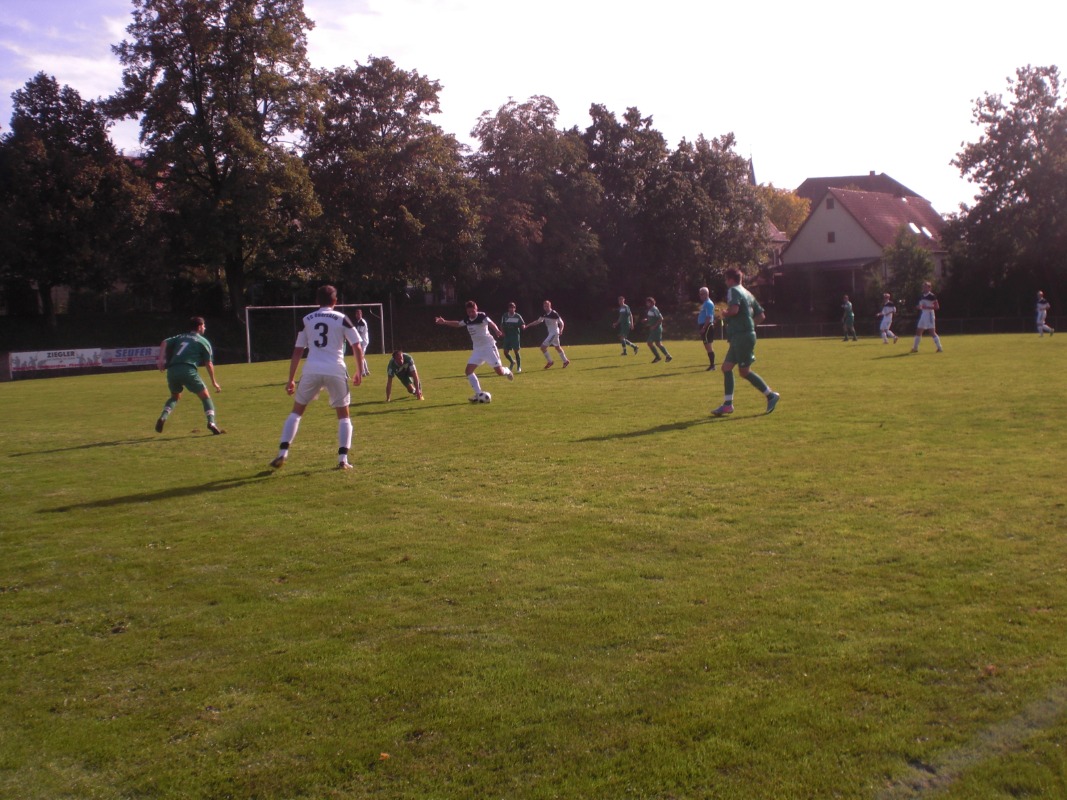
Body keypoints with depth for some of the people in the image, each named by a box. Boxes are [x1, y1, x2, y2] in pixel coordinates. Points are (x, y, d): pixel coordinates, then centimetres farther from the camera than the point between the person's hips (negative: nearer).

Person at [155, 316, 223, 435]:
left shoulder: (180, 337, 27)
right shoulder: (204, 341, 14)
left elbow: (164, 343, 9)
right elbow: (209, 364, 9)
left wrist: (161, 358, 0)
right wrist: (214, 382, 15)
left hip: (172, 370, 5)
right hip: (188, 370, -5)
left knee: (175, 396, 28)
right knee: (205, 396, 7)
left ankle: (163, 417, 5)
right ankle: (211, 423, -11)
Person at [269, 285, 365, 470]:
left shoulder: (307, 320, 12)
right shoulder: (342, 319, 4)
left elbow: (297, 351, 11)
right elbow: (357, 346, -1)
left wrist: (291, 379, 14)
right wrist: (359, 372, 10)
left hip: (312, 370, 2)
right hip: (336, 371, -2)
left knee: (296, 411, 17)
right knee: (343, 415, 13)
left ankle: (282, 453, 7)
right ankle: (343, 459, 2)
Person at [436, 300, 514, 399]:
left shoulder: (482, 317, -16)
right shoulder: (467, 320, 4)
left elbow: (491, 323, -37)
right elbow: (457, 324, 25)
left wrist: (497, 331, -58)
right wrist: (444, 322, 15)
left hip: (489, 346, -6)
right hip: (477, 349, 6)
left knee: (500, 372, -8)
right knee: (469, 370, -9)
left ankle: (507, 371, 31)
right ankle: (478, 394, -4)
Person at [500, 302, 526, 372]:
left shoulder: (518, 316, -2)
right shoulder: (505, 316, 4)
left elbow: (523, 325, 0)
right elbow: (501, 325, 11)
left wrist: (522, 326, -23)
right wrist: (503, 332, -4)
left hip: (515, 335, -3)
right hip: (507, 335, 3)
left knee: (517, 351, -7)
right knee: (505, 352, 2)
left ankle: (519, 367, 6)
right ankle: (512, 362, 31)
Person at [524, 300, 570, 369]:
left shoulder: (554, 313, -19)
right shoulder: (545, 314, 5)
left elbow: (561, 323, -17)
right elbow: (538, 321, 13)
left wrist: (560, 330, -35)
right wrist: (527, 326, 10)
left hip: (554, 333, -9)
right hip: (550, 333, 9)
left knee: (543, 347, -12)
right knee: (558, 347, 19)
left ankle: (549, 361, 1)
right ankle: (565, 361, 31)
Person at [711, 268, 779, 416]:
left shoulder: (733, 290, -9)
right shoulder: (747, 293, 18)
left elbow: (734, 309, -28)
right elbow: (761, 315, 20)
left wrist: (725, 314, -8)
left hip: (741, 337, -10)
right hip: (742, 336, 10)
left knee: (744, 372, -3)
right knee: (726, 367, 9)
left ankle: (771, 395, 5)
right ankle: (728, 404, 9)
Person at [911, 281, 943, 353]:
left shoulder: (932, 296, -10)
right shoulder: (921, 297, 12)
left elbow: (937, 307, -14)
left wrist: (926, 307, -22)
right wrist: (919, 307, -2)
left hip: (929, 315, -7)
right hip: (923, 315, 8)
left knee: (932, 332, -9)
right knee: (918, 332, 7)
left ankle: (939, 348, -3)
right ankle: (915, 348, 14)